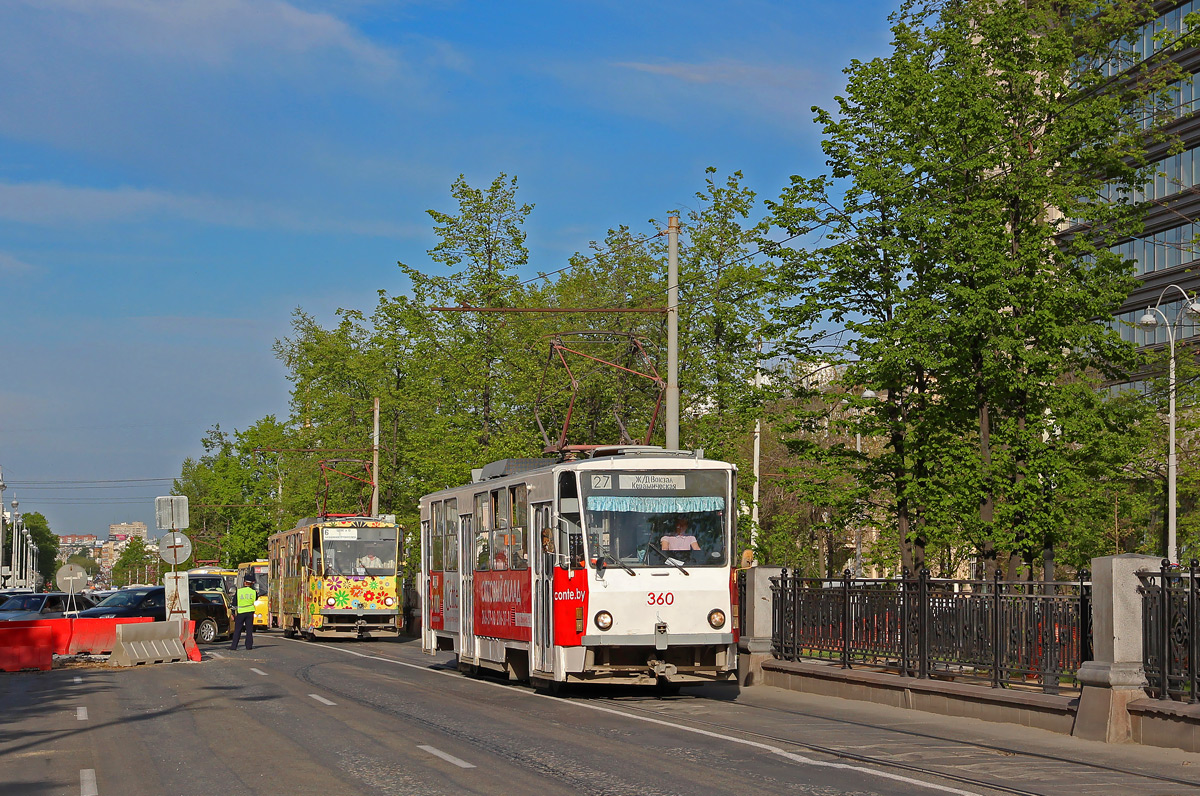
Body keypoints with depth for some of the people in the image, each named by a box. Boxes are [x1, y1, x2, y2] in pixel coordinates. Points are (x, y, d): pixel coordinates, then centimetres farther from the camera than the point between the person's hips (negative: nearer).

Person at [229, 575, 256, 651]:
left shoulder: (238, 591, -5)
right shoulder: (253, 592, -3)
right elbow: (256, 599, 18)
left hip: (240, 613, -1)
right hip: (250, 612, 1)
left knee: (237, 630, 4)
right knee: (249, 630, 7)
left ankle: (234, 646, 3)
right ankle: (249, 645, 6)